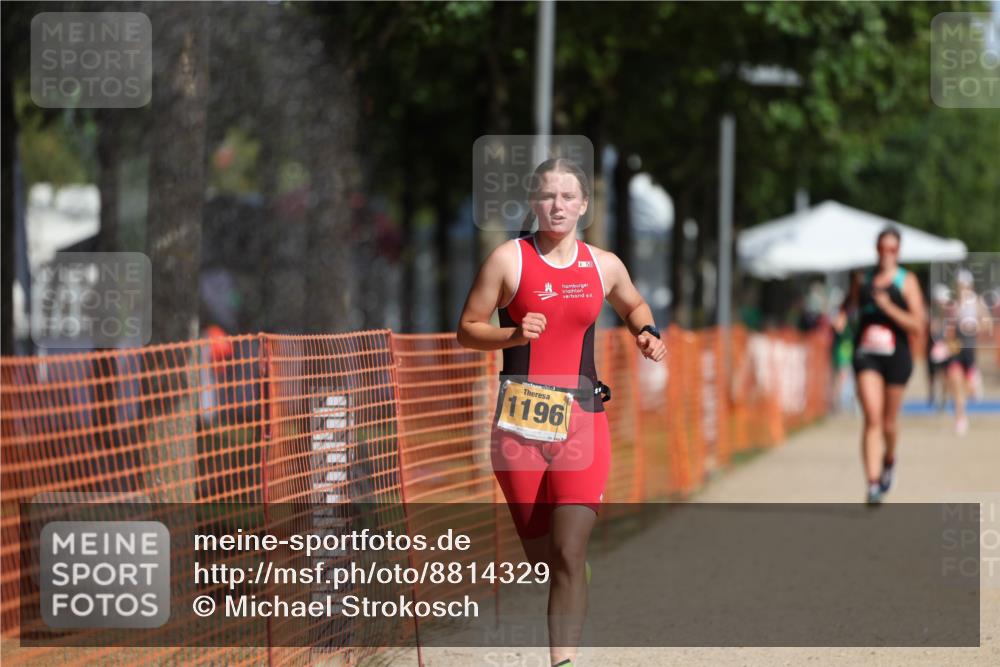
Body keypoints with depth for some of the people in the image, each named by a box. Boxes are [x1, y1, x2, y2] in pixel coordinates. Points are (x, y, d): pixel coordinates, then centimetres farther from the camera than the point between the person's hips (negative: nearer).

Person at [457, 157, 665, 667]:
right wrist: (514, 334, -17)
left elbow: (633, 306, 29)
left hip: (582, 420, 1)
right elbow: (466, 330, 1)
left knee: (569, 554, -13)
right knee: (541, 557, 8)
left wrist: (646, 334, 8)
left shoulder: (605, 266, 8)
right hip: (520, 422, -1)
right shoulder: (508, 259, -2)